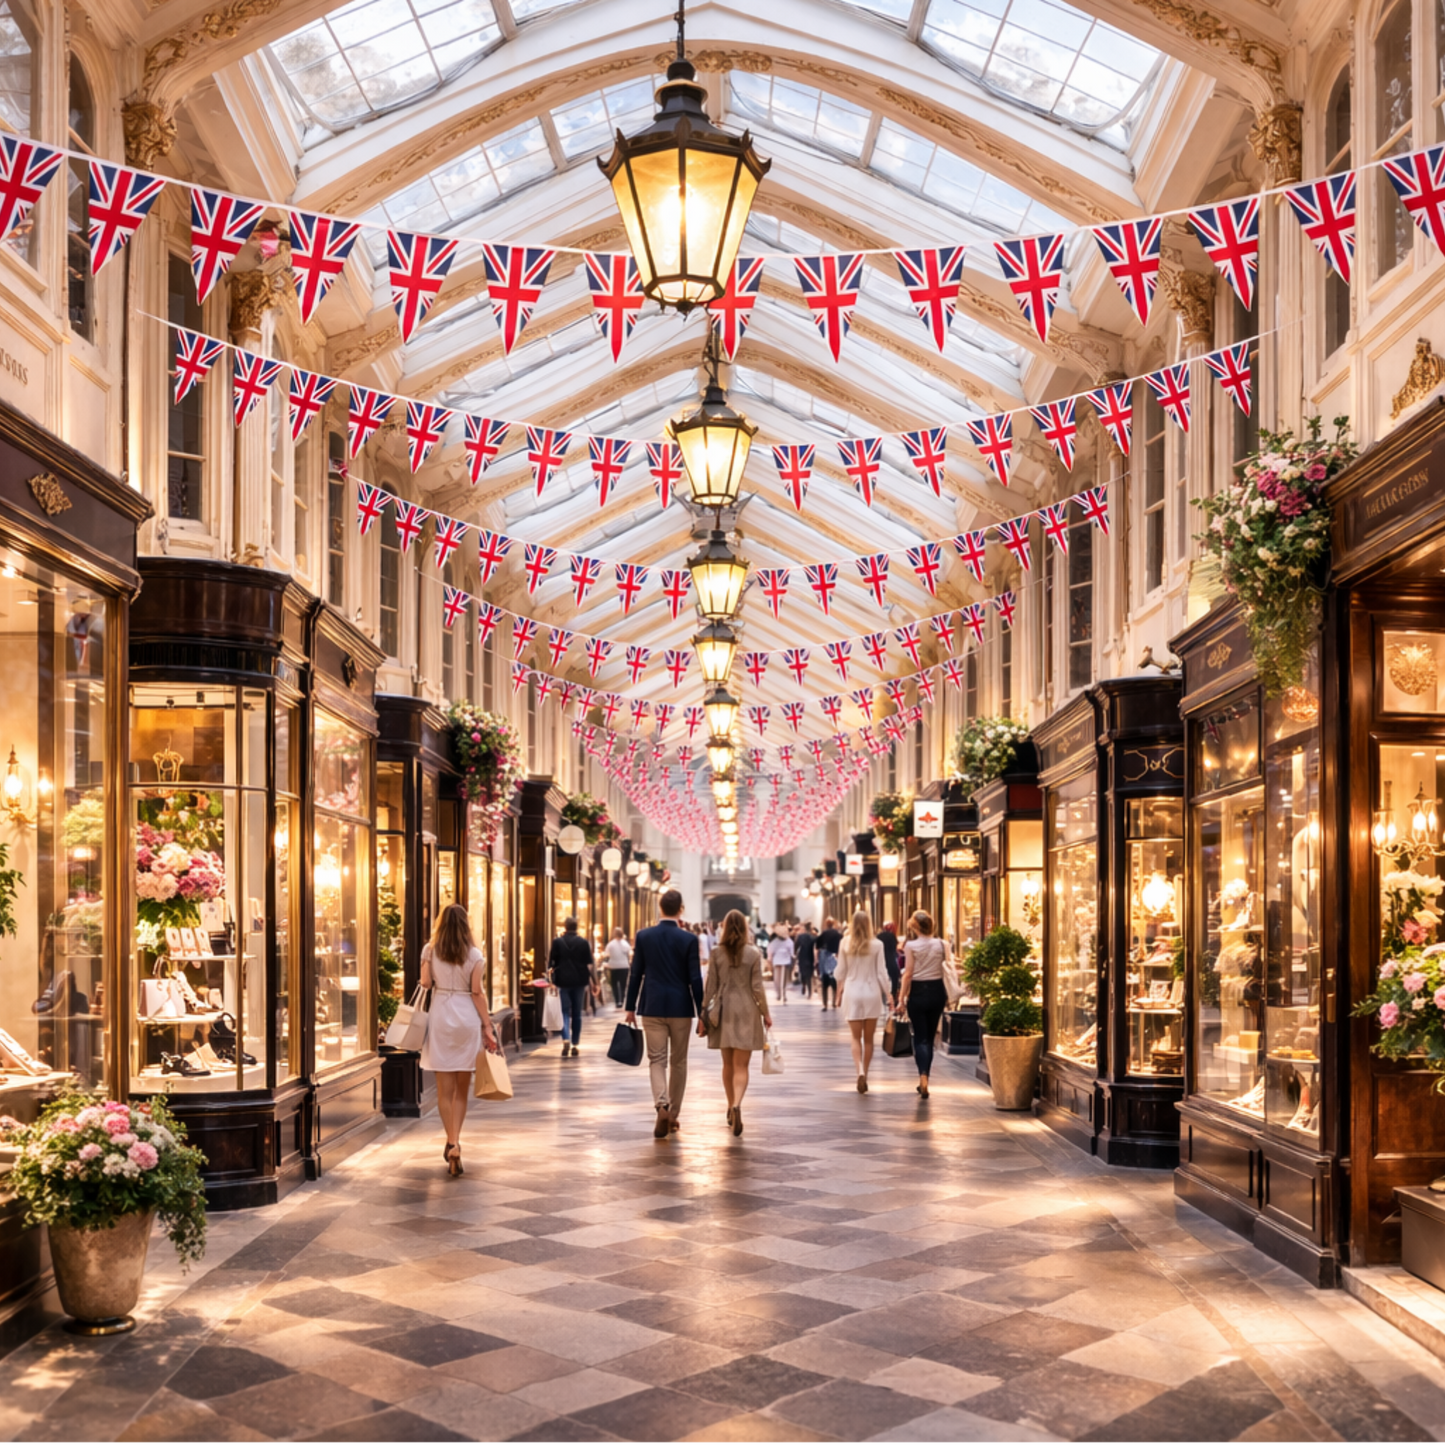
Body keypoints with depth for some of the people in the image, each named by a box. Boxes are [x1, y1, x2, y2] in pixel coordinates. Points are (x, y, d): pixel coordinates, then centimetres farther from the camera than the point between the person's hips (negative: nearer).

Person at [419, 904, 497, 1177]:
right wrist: (487, 1027, -1)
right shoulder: (474, 955, 0)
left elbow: (425, 983, -8)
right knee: (462, 1089, 10)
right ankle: (454, 1142, 0)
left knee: (445, 1089, 4)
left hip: (440, 1017, 0)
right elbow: (477, 993, -4)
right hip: (467, 1019, 0)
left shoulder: (430, 951, 1)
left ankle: (452, 1144, -5)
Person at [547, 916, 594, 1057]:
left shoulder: (557, 942, -4)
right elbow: (589, 964, 2)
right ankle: (575, 1044, 10)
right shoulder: (584, 943, -1)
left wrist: (551, 974, 7)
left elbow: (551, 962, -2)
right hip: (579, 981, 1)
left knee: (565, 1012, 3)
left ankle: (566, 1040, -18)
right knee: (577, 1014, 9)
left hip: (563, 981, -1)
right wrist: (589, 982, 10)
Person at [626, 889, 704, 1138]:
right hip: (681, 1008, -1)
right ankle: (673, 1115, 19)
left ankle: (662, 1106, -21)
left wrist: (630, 1008, 11)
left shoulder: (643, 936, -2)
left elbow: (635, 974, 2)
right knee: (678, 1062, 12)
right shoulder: (689, 939, -7)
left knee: (657, 1060, 3)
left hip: (652, 1007, 1)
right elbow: (695, 979, -7)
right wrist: (701, 1014, 1)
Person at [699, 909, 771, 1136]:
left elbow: (710, 986, -2)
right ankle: (736, 1105, -25)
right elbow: (757, 987, -6)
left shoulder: (717, 953, -2)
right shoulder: (753, 954, -6)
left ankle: (731, 1108, 25)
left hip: (723, 1012, 2)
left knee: (728, 1064, 16)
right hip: (747, 1012, -2)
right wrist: (766, 1013, 5)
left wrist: (703, 1014, 5)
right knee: (741, 1066, -2)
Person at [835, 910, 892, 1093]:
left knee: (856, 1037, 4)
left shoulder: (844, 944, -3)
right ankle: (865, 1075, 16)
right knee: (868, 1038, 11)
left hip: (852, 993, 0)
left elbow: (840, 972, 3)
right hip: (872, 992, 0)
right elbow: (881, 973, -4)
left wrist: (839, 993, 15)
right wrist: (888, 994, 3)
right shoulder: (876, 945, -6)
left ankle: (860, 1071, -18)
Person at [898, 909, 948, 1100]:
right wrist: (947, 995, 9)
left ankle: (923, 1077, -20)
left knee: (920, 1038, 2)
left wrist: (902, 998, -5)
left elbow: (908, 974, -10)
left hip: (918, 992, -3)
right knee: (929, 1037, 14)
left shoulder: (911, 945, -9)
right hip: (937, 991, 3)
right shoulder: (940, 945, 0)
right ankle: (924, 1082, 20)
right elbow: (946, 971, 0)